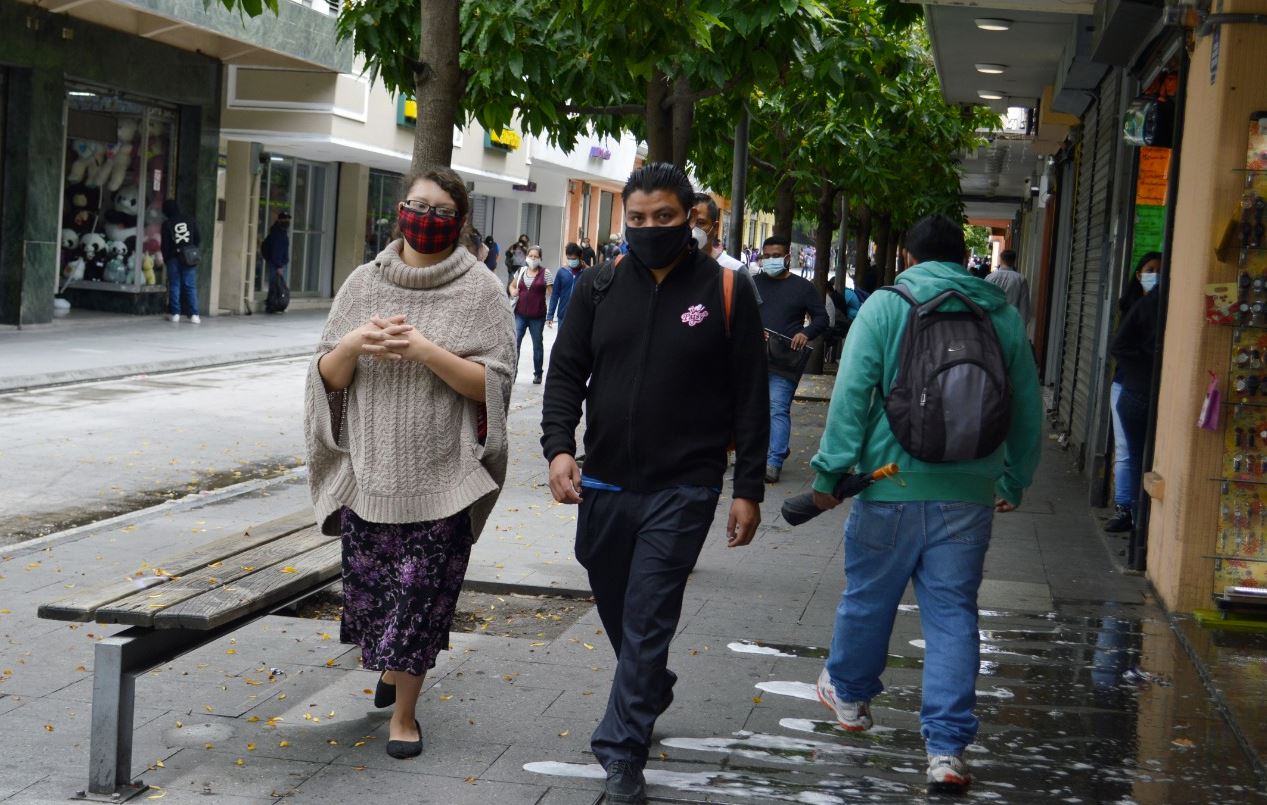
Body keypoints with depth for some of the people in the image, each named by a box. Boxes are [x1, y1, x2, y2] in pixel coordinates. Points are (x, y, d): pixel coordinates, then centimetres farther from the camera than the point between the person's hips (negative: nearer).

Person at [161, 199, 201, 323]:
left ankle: (175, 313, 5)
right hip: (189, 258, 2)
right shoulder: (190, 220, 4)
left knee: (174, 285, 7)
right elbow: (198, 239, 6)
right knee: (191, 286, 1)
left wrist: (165, 259, 10)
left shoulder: (167, 224, -3)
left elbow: (165, 245, -2)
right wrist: (195, 251, 17)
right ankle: (194, 315, -6)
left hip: (174, 258, -2)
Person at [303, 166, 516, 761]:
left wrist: (425, 350, -20)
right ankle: (389, 666, 40)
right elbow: (327, 377, 7)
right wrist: (353, 345, -14)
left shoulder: (479, 292, -2)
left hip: (441, 478, -3)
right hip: (368, 471, 3)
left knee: (421, 593, -1)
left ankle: (404, 710, 16)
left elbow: (493, 384, -8)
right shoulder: (364, 283, 6)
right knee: (367, 584, 10)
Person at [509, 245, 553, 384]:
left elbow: (550, 294, -6)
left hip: (537, 316, -3)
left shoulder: (545, 273, -5)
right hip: (520, 314, 3)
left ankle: (538, 374, 21)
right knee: (515, 343, -3)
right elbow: (512, 286, 21)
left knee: (537, 344, 10)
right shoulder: (521, 271, 6)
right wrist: (513, 292, -3)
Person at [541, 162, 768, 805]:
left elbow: (749, 397, -2)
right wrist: (558, 446, -12)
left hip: (682, 488, -4)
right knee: (615, 608, 19)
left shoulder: (726, 292, -4)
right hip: (604, 483, 4)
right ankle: (652, 692, 44)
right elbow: (566, 371, 5)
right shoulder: (598, 287, 4)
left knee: (647, 620, -8)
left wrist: (748, 489, -4)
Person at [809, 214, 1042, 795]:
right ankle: (947, 747, -1)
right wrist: (1014, 482, 23)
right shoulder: (1003, 316, 8)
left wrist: (831, 470, -6)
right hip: (970, 494, 2)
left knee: (868, 597, 17)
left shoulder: (884, 306, -2)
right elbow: (1027, 409, 12)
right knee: (952, 612, 4)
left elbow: (851, 394, -10)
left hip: (893, 485, -2)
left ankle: (849, 694, 39)